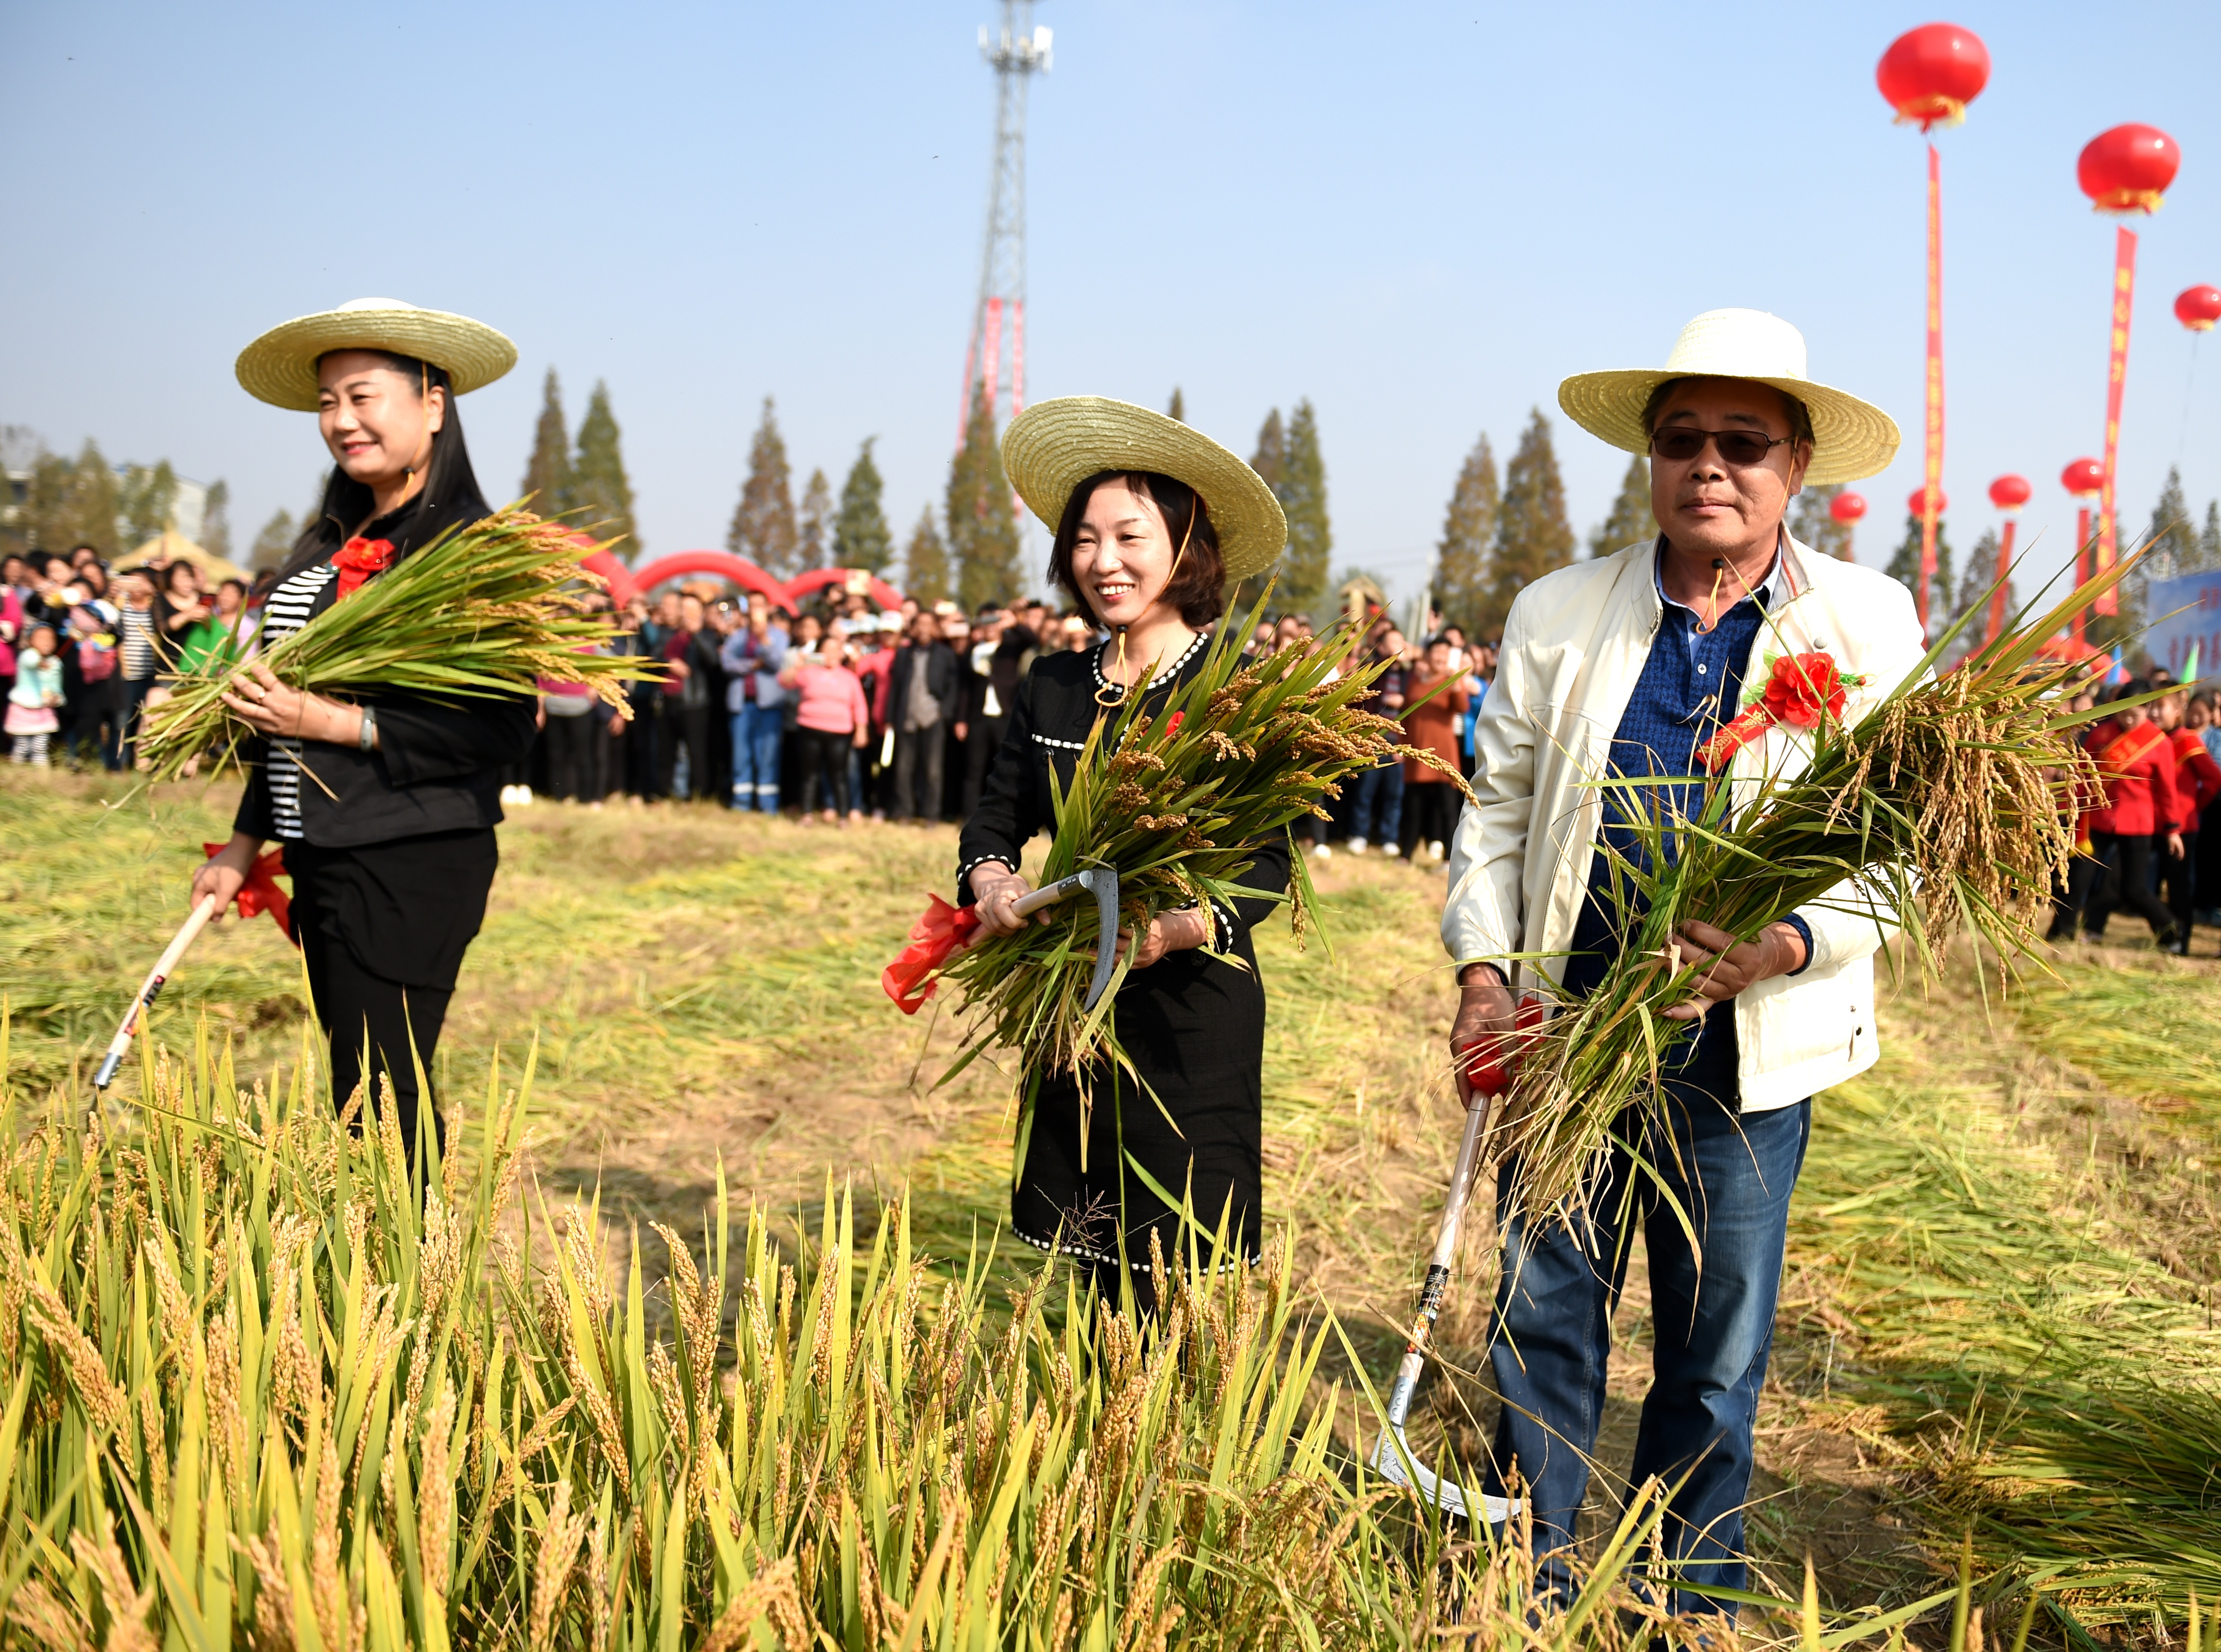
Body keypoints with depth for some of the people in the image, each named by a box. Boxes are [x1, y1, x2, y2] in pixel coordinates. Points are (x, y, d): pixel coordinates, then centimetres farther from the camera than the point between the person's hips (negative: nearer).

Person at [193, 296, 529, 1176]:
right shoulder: (330, 542, 13)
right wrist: (246, 841, 22)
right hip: (324, 859, 8)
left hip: (414, 863, -8)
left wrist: (337, 723, -19)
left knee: (381, 1102, -6)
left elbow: (504, 728, -17)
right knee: (359, 1092, 15)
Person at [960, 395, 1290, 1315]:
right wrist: (992, 882, -14)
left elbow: (1268, 865, -13)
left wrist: (1178, 925, -32)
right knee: (1102, 1276, 14)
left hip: (1193, 1009, -5)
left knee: (1176, 1296, -3)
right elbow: (996, 818, 10)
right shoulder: (1052, 688, 8)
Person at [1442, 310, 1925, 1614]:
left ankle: (1694, 1605, 28)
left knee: (1719, 1349, 10)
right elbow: (1499, 807, 8)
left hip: (1747, 1054, -1)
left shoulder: (1873, 627, 0)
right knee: (1542, 1316, 8)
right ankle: (1531, 1591, 25)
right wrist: (1484, 970, -4)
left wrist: (1791, 944, -22)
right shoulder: (1560, 614, 5)